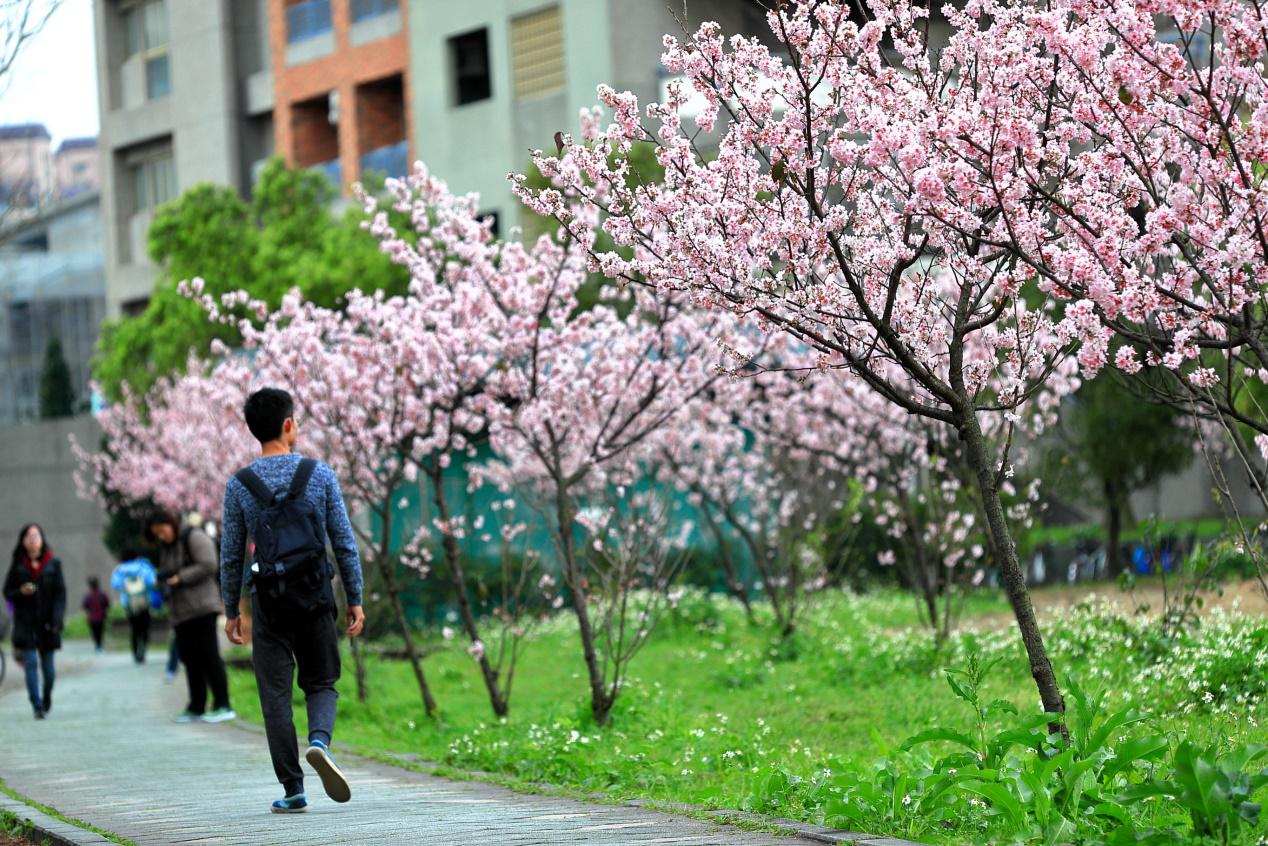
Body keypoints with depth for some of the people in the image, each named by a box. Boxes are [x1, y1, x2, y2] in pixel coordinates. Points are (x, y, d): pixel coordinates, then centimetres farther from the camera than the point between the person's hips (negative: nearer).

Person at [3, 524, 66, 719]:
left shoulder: (53, 564, 2)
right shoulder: (17, 566, 4)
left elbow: (60, 594, 0)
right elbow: (7, 592, 9)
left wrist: (57, 621, -10)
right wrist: (21, 592, -14)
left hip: (46, 623, 0)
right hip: (25, 623, 0)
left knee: (48, 666, 4)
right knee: (31, 663, -9)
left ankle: (47, 696, 33)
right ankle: (37, 707, -8)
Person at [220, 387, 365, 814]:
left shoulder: (239, 485, -3)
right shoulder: (320, 475, -3)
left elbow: (231, 555, 1)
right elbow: (345, 544, -2)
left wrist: (231, 611, 11)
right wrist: (355, 600, 6)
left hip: (269, 602, 0)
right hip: (316, 598, 0)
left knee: (276, 697, 5)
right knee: (321, 683, 15)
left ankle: (293, 790, 3)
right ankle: (319, 740, -15)